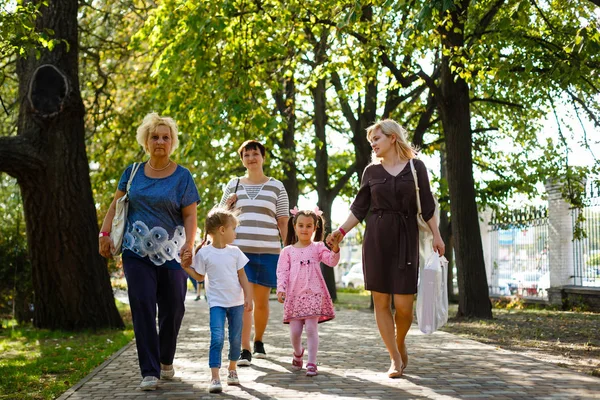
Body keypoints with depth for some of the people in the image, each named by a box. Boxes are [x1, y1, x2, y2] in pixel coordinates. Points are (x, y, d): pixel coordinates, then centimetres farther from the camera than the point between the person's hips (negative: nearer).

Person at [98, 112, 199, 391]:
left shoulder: (182, 176, 1)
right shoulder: (132, 172, 7)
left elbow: (189, 215, -2)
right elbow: (116, 205, 11)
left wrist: (189, 243, -17)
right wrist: (105, 233, 0)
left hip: (171, 254, -1)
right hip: (137, 253, 1)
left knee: (172, 310, 5)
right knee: (142, 309, -7)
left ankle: (166, 361, 30)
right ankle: (149, 372, -5)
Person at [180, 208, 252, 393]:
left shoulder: (235, 252, 3)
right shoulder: (204, 253, -5)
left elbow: (242, 277, 6)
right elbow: (199, 277, 5)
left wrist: (248, 297, 0)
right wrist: (186, 266, -7)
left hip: (236, 302, 3)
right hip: (217, 303, -3)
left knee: (236, 338, 10)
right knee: (217, 338, -15)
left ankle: (232, 370, 30)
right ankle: (215, 377, -14)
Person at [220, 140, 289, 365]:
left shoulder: (276, 187, 9)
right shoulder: (233, 185, 13)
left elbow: (283, 222, 7)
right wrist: (228, 205, -2)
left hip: (268, 251, 0)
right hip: (238, 249, 0)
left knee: (261, 300, 7)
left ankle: (259, 341, 29)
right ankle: (245, 350, -11)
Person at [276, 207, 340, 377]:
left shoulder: (318, 247, 7)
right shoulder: (288, 251, 9)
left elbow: (332, 261, -8)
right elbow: (282, 272, 5)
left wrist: (335, 249, -27)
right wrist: (280, 289, -9)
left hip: (313, 293, -1)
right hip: (294, 295, 1)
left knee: (311, 328, -9)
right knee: (295, 330, 3)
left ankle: (312, 363, -4)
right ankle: (298, 353, 34)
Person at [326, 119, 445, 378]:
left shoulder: (415, 167, 4)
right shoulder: (371, 171, 9)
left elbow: (426, 205, 3)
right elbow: (359, 208, 10)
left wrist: (436, 235, -4)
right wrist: (341, 232, 0)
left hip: (406, 237, -2)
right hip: (376, 238, 2)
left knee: (404, 303, -7)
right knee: (381, 301, -2)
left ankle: (400, 343, 22)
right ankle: (395, 359, 6)